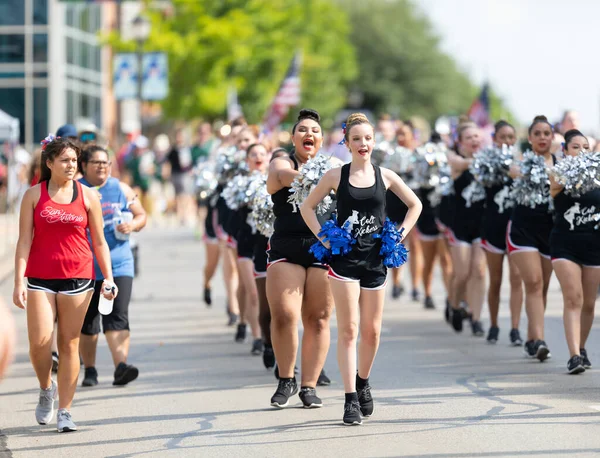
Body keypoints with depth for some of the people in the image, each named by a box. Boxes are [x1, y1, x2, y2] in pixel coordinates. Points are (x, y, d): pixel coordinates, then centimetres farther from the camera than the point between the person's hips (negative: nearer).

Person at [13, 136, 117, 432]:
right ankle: (46, 389, 19)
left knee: (69, 344, 2)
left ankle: (65, 411, 8)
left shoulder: (88, 196, 6)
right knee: (39, 341, -11)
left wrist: (108, 278, 1)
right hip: (40, 278, -1)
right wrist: (19, 281, -7)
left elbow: (99, 242, 10)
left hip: (77, 279, 1)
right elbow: (24, 241, 1)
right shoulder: (34, 195, 4)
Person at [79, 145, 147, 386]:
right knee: (87, 321, 7)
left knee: (118, 317, -12)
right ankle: (90, 370, 20)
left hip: (118, 265, 0)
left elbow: (141, 215, 14)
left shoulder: (121, 190, 8)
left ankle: (121, 366, -21)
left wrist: (132, 225, -7)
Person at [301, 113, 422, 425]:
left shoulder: (385, 176, 4)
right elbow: (307, 207, 7)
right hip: (344, 259, -2)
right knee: (348, 330, -6)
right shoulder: (336, 176, 0)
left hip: (375, 260, 2)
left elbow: (415, 205, 15)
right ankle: (351, 399, -5)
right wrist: (323, 237, -3)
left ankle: (363, 383, 30)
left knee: (372, 330, 7)